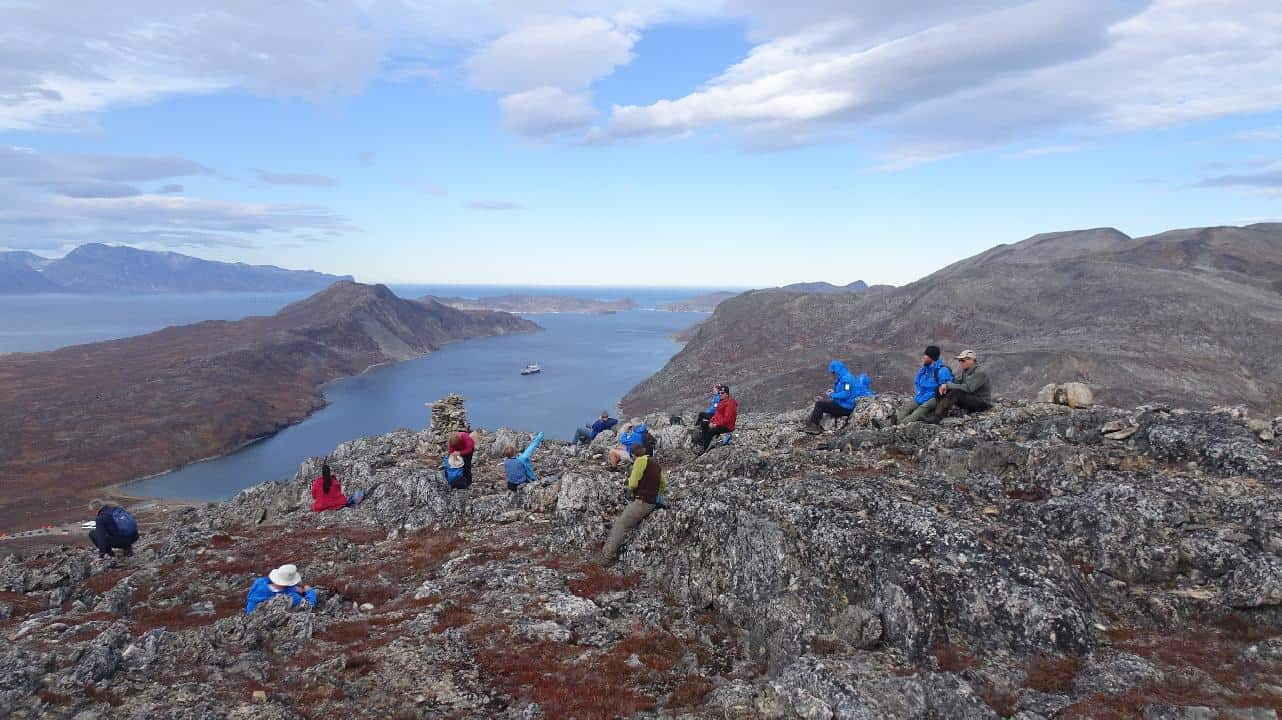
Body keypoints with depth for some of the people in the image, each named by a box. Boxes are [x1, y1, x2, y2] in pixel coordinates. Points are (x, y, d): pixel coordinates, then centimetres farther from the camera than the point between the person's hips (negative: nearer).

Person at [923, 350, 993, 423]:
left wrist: (948, 385, -27)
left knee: (956, 392, -32)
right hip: (969, 400, 8)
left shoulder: (980, 373, -16)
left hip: (982, 403, -8)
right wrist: (944, 385, -19)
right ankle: (935, 413, -23)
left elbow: (968, 388, -28)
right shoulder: (965, 372, 10)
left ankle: (937, 417, -37)